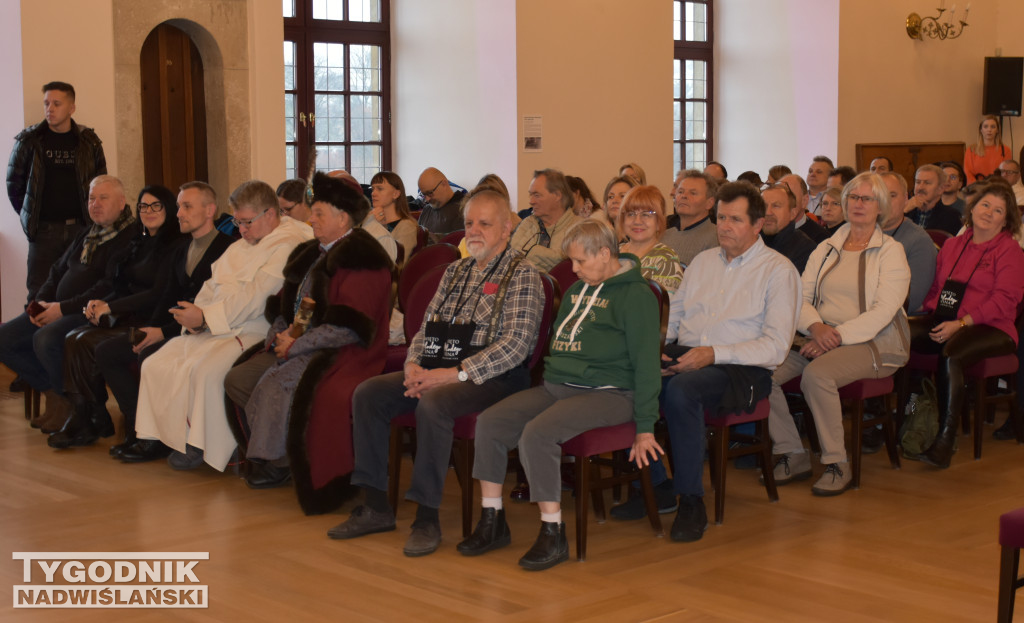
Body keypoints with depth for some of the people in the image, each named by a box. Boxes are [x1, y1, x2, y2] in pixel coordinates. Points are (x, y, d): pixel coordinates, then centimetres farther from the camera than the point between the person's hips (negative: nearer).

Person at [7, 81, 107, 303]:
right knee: (39, 292, -2)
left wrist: (91, 217, 6)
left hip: (81, 227, 1)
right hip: (44, 228, -1)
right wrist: (30, 216, 5)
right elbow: (14, 184, 8)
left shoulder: (89, 142, 4)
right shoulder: (29, 141, 0)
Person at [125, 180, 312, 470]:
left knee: (205, 370, -32)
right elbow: (212, 287, 22)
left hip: (253, 333, -9)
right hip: (212, 329, 10)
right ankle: (155, 436, 6)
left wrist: (205, 317, -18)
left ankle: (202, 445, -17)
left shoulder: (288, 246, -11)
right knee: (155, 364, -1)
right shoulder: (240, 248, 22)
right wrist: (195, 318, 0)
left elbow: (253, 297, -19)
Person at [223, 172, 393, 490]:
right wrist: (278, 337, 4)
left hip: (342, 353, -9)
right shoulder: (310, 253, 17)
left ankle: (275, 462, -12)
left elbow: (347, 328, -21)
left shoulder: (360, 258, -13)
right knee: (237, 379, -7)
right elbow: (285, 306, 25)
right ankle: (271, 448, 1)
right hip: (299, 347, 9)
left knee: (275, 381, -29)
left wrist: (295, 346, -17)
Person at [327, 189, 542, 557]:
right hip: (436, 371, 8)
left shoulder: (522, 274, -4)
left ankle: (427, 517, -26)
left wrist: (456, 373, -22)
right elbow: (426, 327, 19)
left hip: (494, 376, -7)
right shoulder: (456, 272, 19)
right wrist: (414, 366, -4)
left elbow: (516, 344, -16)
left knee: (433, 403, -35)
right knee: (368, 394, -10)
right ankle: (375, 506, -6)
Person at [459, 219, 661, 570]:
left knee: (537, 433, -31)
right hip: (556, 385, 8)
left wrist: (644, 428, -12)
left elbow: (646, 364, -9)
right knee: (489, 423, -11)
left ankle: (553, 534, -20)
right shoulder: (576, 290, 20)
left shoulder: (636, 295, -6)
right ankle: (492, 523, -3)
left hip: (607, 393, -8)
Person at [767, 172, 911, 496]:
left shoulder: (891, 252, 2)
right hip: (822, 338, 5)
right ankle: (793, 456, -7)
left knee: (817, 374, -35)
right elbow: (801, 298, 10)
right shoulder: (825, 249, 17)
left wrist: (837, 335, -20)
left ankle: (837, 465, -20)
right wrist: (816, 327, -13)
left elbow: (883, 311, -10)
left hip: (874, 342, -5)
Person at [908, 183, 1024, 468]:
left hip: (990, 327, -5)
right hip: (943, 321, 5)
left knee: (950, 354, -38)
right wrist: (931, 311, -1)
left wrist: (961, 323, -17)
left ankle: (946, 440, -31)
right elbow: (936, 285, 22)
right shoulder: (952, 245, 20)